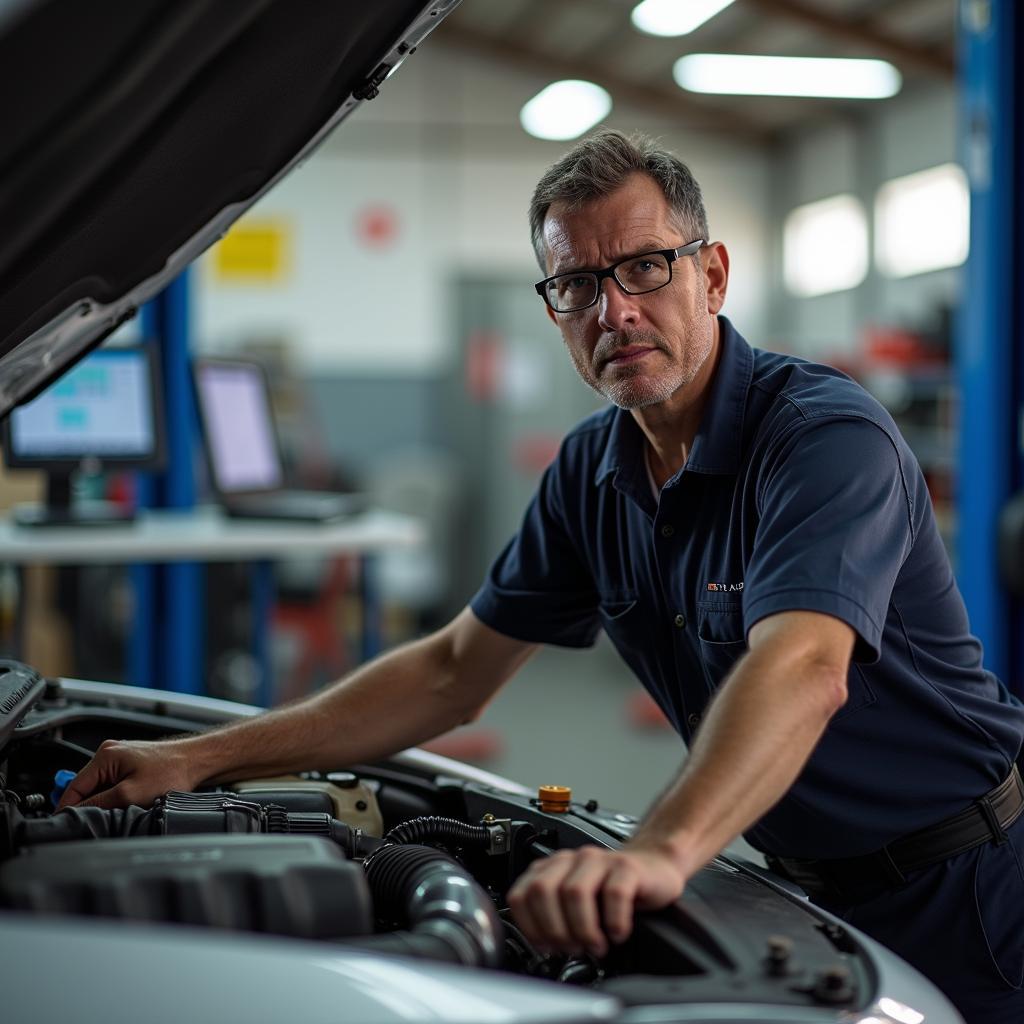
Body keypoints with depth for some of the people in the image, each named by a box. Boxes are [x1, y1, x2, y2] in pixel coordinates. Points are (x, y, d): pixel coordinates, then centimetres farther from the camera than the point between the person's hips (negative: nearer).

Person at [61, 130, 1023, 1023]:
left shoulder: (829, 435, -24)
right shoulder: (592, 469, 0)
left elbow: (801, 670, -41)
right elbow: (454, 671, 5)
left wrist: (659, 851, -59)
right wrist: (201, 758, -1)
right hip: (810, 892, 6)